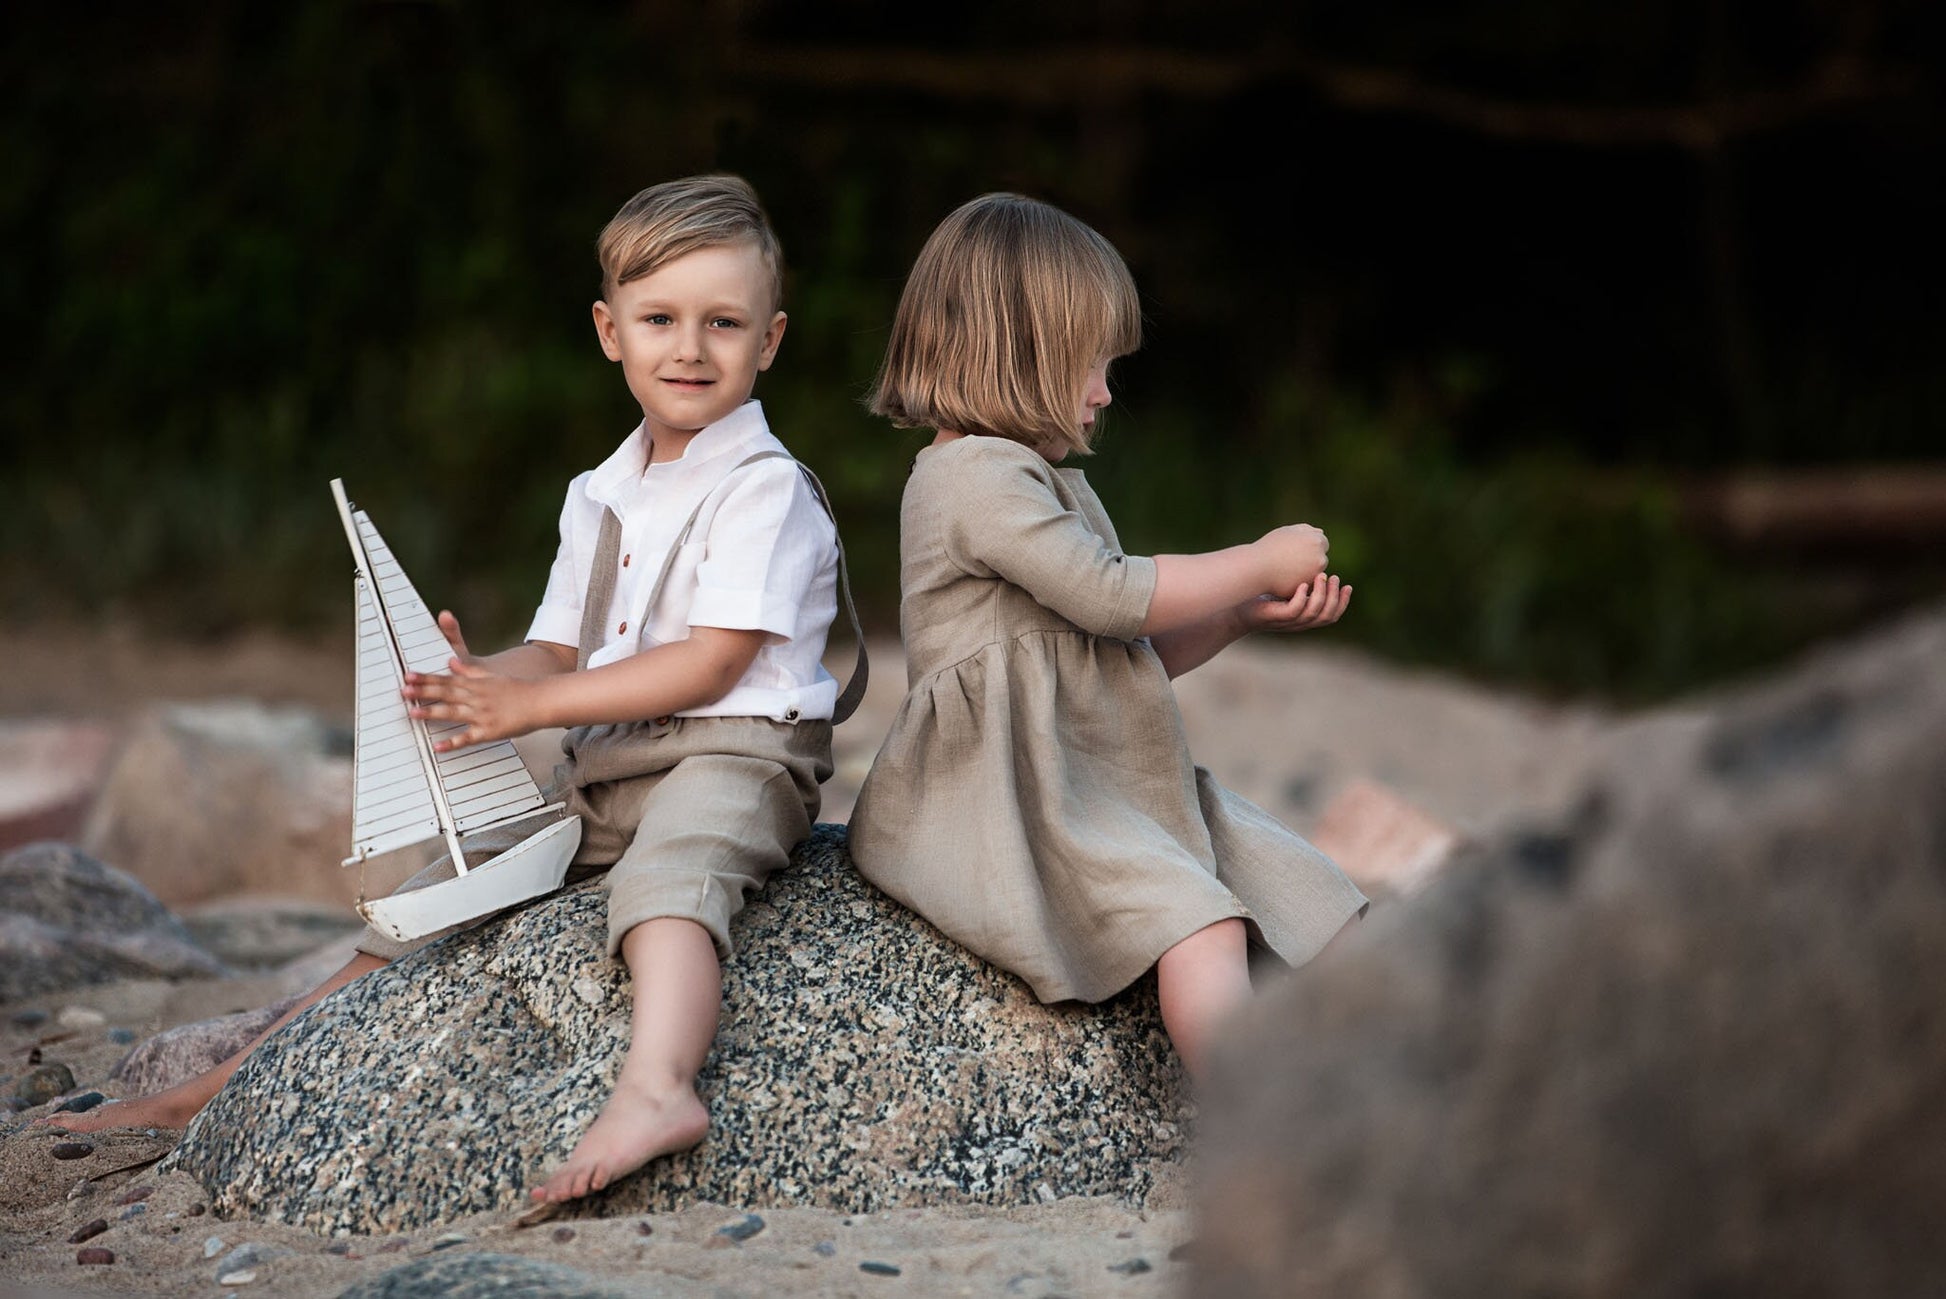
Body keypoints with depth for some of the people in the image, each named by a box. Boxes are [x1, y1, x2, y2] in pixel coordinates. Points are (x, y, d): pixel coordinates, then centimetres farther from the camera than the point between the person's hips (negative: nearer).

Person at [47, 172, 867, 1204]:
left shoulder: (763, 487, -8)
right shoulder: (600, 499, 17)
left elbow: (712, 663, -17)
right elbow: (556, 654, 16)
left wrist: (529, 704, -17)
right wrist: (478, 677, -9)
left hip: (734, 753, -8)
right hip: (602, 770, 8)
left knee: (667, 873, -39)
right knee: (442, 888, 6)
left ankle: (656, 1084, -64)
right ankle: (225, 1089, 13)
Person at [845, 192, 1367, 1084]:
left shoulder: (1043, 481, 23)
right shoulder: (975, 475, -12)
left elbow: (1136, 651, 25)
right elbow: (1111, 597, -18)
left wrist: (1246, 615, 9)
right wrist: (1258, 563, -6)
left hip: (1103, 785, 10)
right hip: (1010, 801, -10)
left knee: (1298, 891, -2)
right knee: (1203, 927, -28)